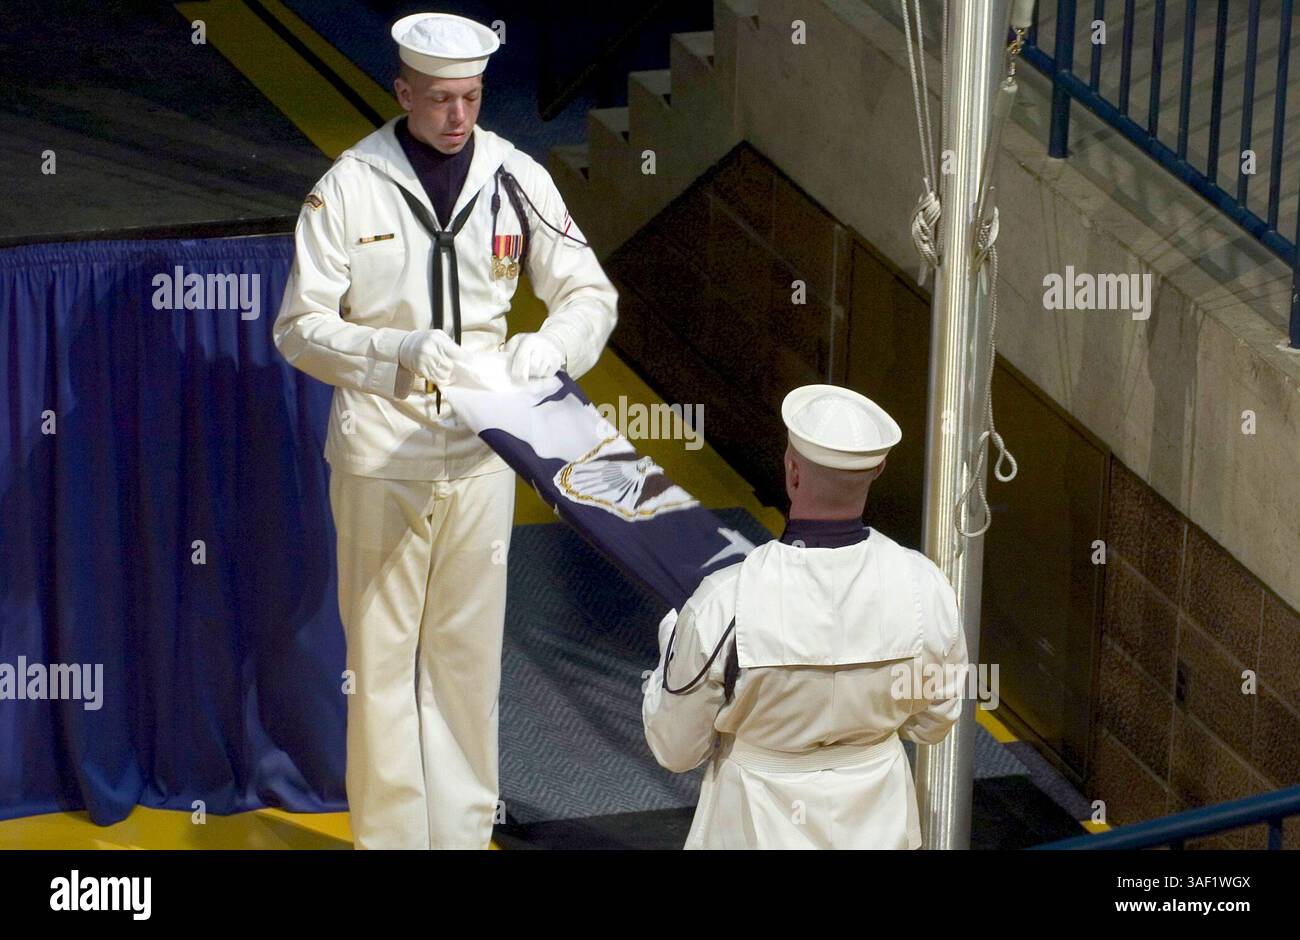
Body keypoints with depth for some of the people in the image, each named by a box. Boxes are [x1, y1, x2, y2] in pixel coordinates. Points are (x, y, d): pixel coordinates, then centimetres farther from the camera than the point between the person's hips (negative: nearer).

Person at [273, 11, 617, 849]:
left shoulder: (515, 178, 0)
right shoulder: (351, 185, -7)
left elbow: (592, 294, 4)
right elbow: (300, 327, -8)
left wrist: (552, 342, -18)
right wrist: (401, 351, -23)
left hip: (480, 453, 2)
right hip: (380, 455, -2)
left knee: (468, 652, 11)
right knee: (382, 654, 5)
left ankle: (466, 828, 23)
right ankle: (390, 832, 16)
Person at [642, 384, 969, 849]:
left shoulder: (723, 604, -29)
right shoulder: (924, 588, -20)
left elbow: (676, 747, -13)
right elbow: (931, 721, -2)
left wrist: (671, 643, 3)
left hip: (761, 825, -3)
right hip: (876, 820, 3)